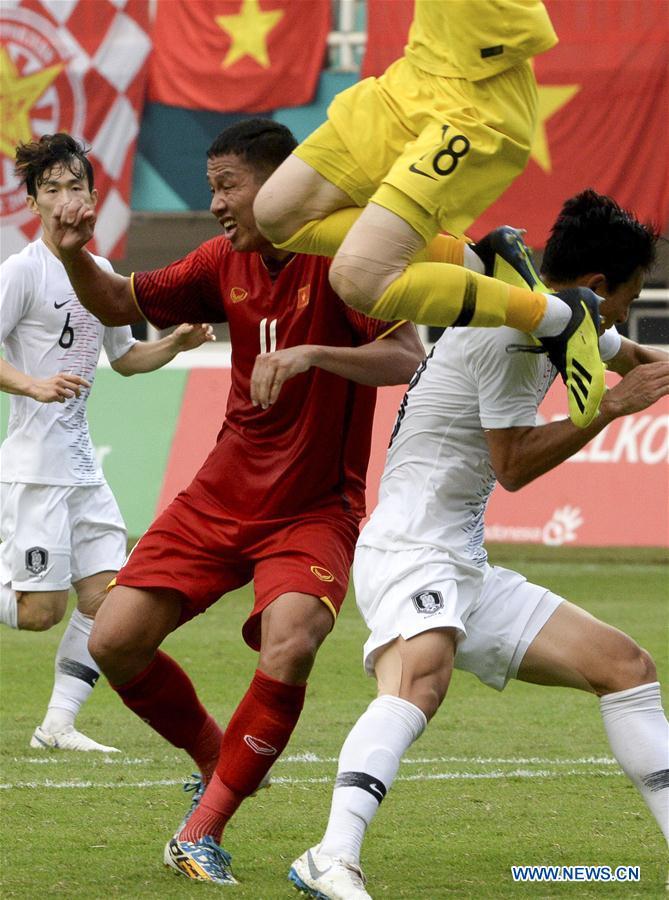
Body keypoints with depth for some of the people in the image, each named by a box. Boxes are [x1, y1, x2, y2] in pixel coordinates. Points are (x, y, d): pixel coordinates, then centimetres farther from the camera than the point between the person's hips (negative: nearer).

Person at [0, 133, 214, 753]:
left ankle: (58, 725, 8)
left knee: (106, 597, 0)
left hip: (81, 463, 7)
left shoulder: (100, 273, 13)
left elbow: (124, 357, 27)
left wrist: (177, 344, 10)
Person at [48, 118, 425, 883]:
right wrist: (75, 257, -8)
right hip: (223, 495, 6)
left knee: (289, 648, -30)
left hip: (315, 508, -6)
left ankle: (204, 830, -15)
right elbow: (121, 305, 12)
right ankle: (218, 761, 23)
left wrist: (312, 355, -42)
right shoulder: (226, 262, 2)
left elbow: (408, 360, -27)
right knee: (115, 642, -4)